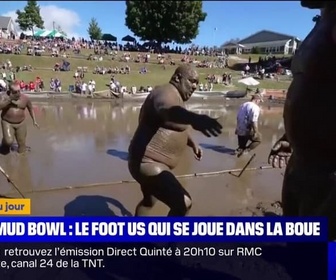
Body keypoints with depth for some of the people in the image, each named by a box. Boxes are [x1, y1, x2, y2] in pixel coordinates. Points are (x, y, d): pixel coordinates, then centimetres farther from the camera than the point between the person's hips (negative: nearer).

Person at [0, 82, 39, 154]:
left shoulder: (25, 98, -6)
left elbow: (30, 108, 10)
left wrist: (34, 120, 13)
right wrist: (9, 100, -32)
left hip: (21, 123, 2)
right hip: (7, 123, -2)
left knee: (22, 143, 4)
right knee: (9, 141, -17)